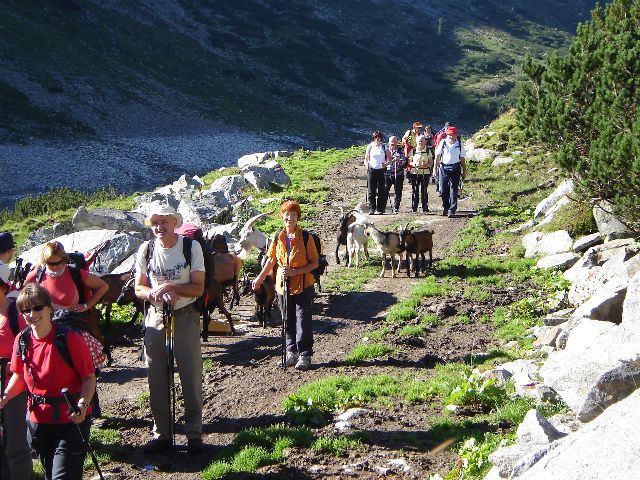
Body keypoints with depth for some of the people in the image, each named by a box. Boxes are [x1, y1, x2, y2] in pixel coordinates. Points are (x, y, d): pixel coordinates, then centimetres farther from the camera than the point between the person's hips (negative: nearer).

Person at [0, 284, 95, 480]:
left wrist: (83, 404, -29)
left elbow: (89, 377, -13)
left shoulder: (70, 338, -17)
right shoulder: (22, 341, -1)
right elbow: (19, 376, 12)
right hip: (38, 419, 6)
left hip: (71, 420, -6)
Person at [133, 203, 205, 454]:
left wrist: (170, 287, -23)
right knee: (156, 377, 7)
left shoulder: (191, 247, -9)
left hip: (186, 317, -3)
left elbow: (198, 288, -9)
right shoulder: (146, 250, 0)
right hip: (156, 317, 3)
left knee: (191, 376, -1)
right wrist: (157, 293, -16)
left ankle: (194, 434, 10)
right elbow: (139, 289, 6)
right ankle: (161, 434, 18)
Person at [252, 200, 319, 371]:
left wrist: (295, 271, -18)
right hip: (283, 286, 5)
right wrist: (260, 278, 9)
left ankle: (305, 355, 4)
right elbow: (271, 260, 14)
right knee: (288, 321, 12)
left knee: (303, 321, -3)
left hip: (303, 286, -5)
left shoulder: (305, 237, -9)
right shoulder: (278, 237, 4)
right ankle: (291, 352, 23)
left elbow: (314, 263, -8)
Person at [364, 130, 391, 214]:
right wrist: (366, 165, -10)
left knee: (381, 191, -1)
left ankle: (380, 209, 3)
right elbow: (366, 158, 9)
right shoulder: (370, 147, 7)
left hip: (381, 170, 0)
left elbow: (390, 158, 6)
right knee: (371, 191, -2)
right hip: (371, 170, 0)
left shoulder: (384, 147, 6)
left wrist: (385, 164, -12)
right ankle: (371, 209, 2)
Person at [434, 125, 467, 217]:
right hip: (444, 167, 1)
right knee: (443, 189, 3)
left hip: (455, 168, -1)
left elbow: (462, 159, 6)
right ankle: (445, 207, 25)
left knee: (453, 189, -4)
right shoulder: (443, 143, 0)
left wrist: (464, 171, 7)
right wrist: (435, 168, 2)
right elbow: (437, 156, 5)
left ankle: (452, 210, -4)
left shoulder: (459, 144, 1)